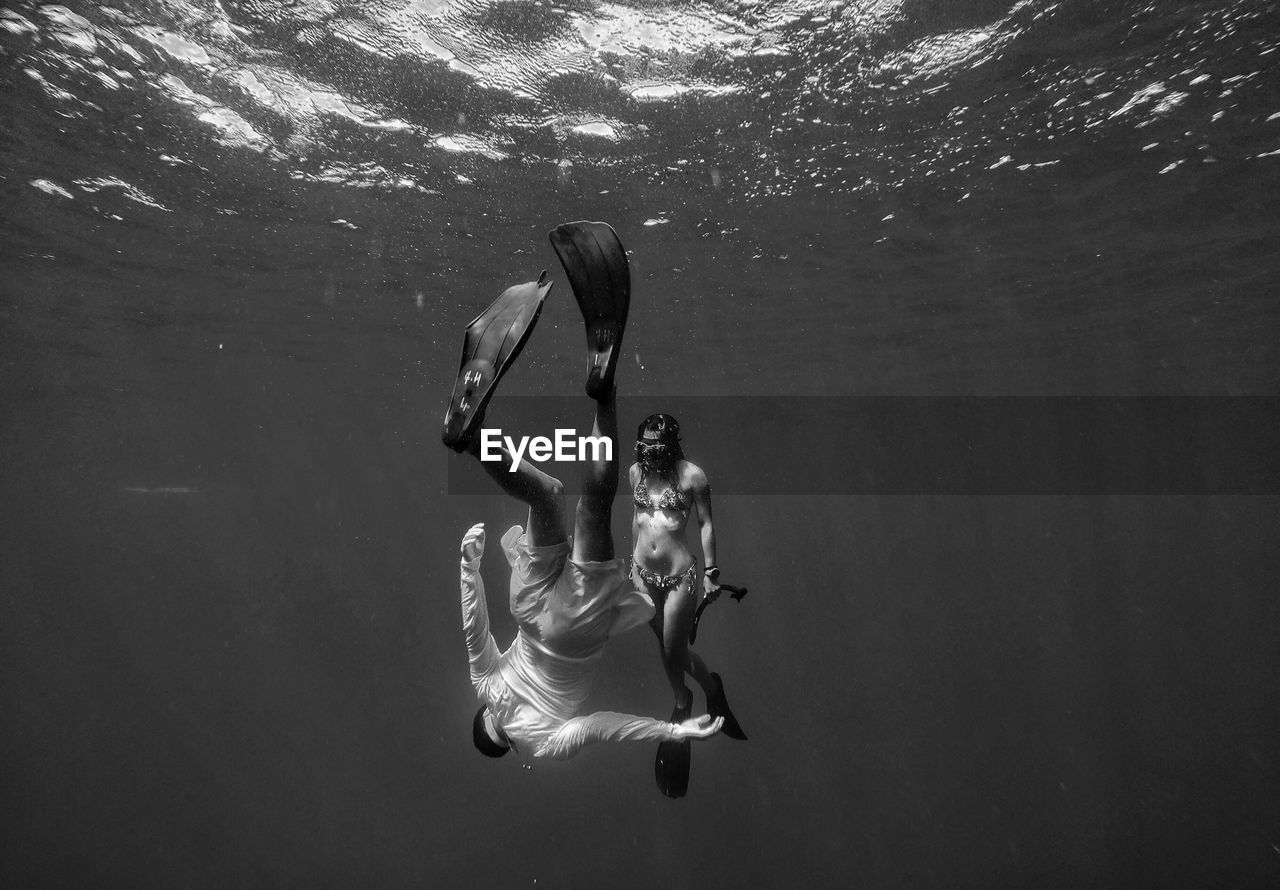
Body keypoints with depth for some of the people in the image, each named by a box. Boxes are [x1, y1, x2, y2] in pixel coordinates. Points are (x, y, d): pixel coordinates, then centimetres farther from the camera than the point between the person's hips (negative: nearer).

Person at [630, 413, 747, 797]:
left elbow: (706, 524, -6)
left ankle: (711, 687, 33)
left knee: (675, 652, 2)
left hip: (680, 574, -4)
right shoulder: (636, 471, 2)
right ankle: (682, 700, 43)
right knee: (665, 645, 17)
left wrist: (710, 572, -6)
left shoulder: (691, 475, -12)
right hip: (643, 573, 5)